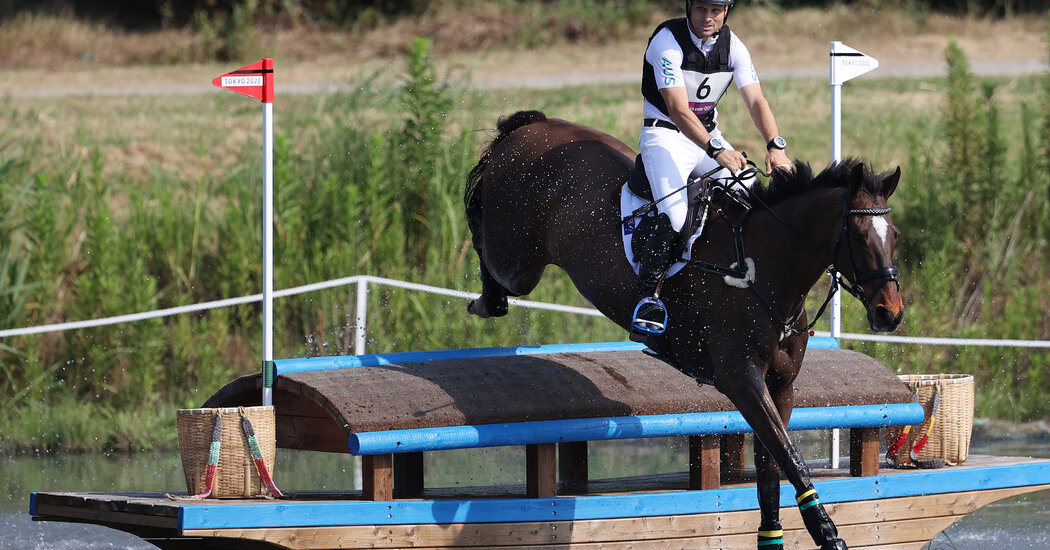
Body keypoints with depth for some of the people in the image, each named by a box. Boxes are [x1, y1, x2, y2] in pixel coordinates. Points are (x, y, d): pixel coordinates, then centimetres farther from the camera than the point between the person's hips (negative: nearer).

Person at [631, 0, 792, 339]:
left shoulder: (732, 47, -3)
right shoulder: (668, 42, -21)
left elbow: (756, 101, -10)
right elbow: (678, 110, -30)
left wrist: (775, 146, -29)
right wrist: (717, 151, -43)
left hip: (710, 136, 6)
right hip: (665, 135, -6)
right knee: (674, 220, -28)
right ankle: (646, 298, -19)